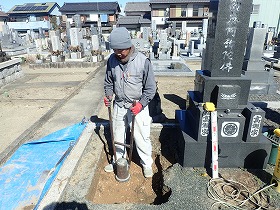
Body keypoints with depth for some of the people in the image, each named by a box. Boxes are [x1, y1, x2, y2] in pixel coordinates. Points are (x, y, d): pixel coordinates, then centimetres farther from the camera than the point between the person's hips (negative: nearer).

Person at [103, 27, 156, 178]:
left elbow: (150, 88, -11)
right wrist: (108, 95, -8)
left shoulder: (143, 61, -17)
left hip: (138, 106, -4)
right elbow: (108, 82, 9)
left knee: (142, 137, 7)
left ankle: (146, 163, 32)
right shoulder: (112, 60, -5)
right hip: (119, 105, 4)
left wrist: (141, 104, -21)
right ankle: (118, 160, 43)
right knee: (118, 136, 19)